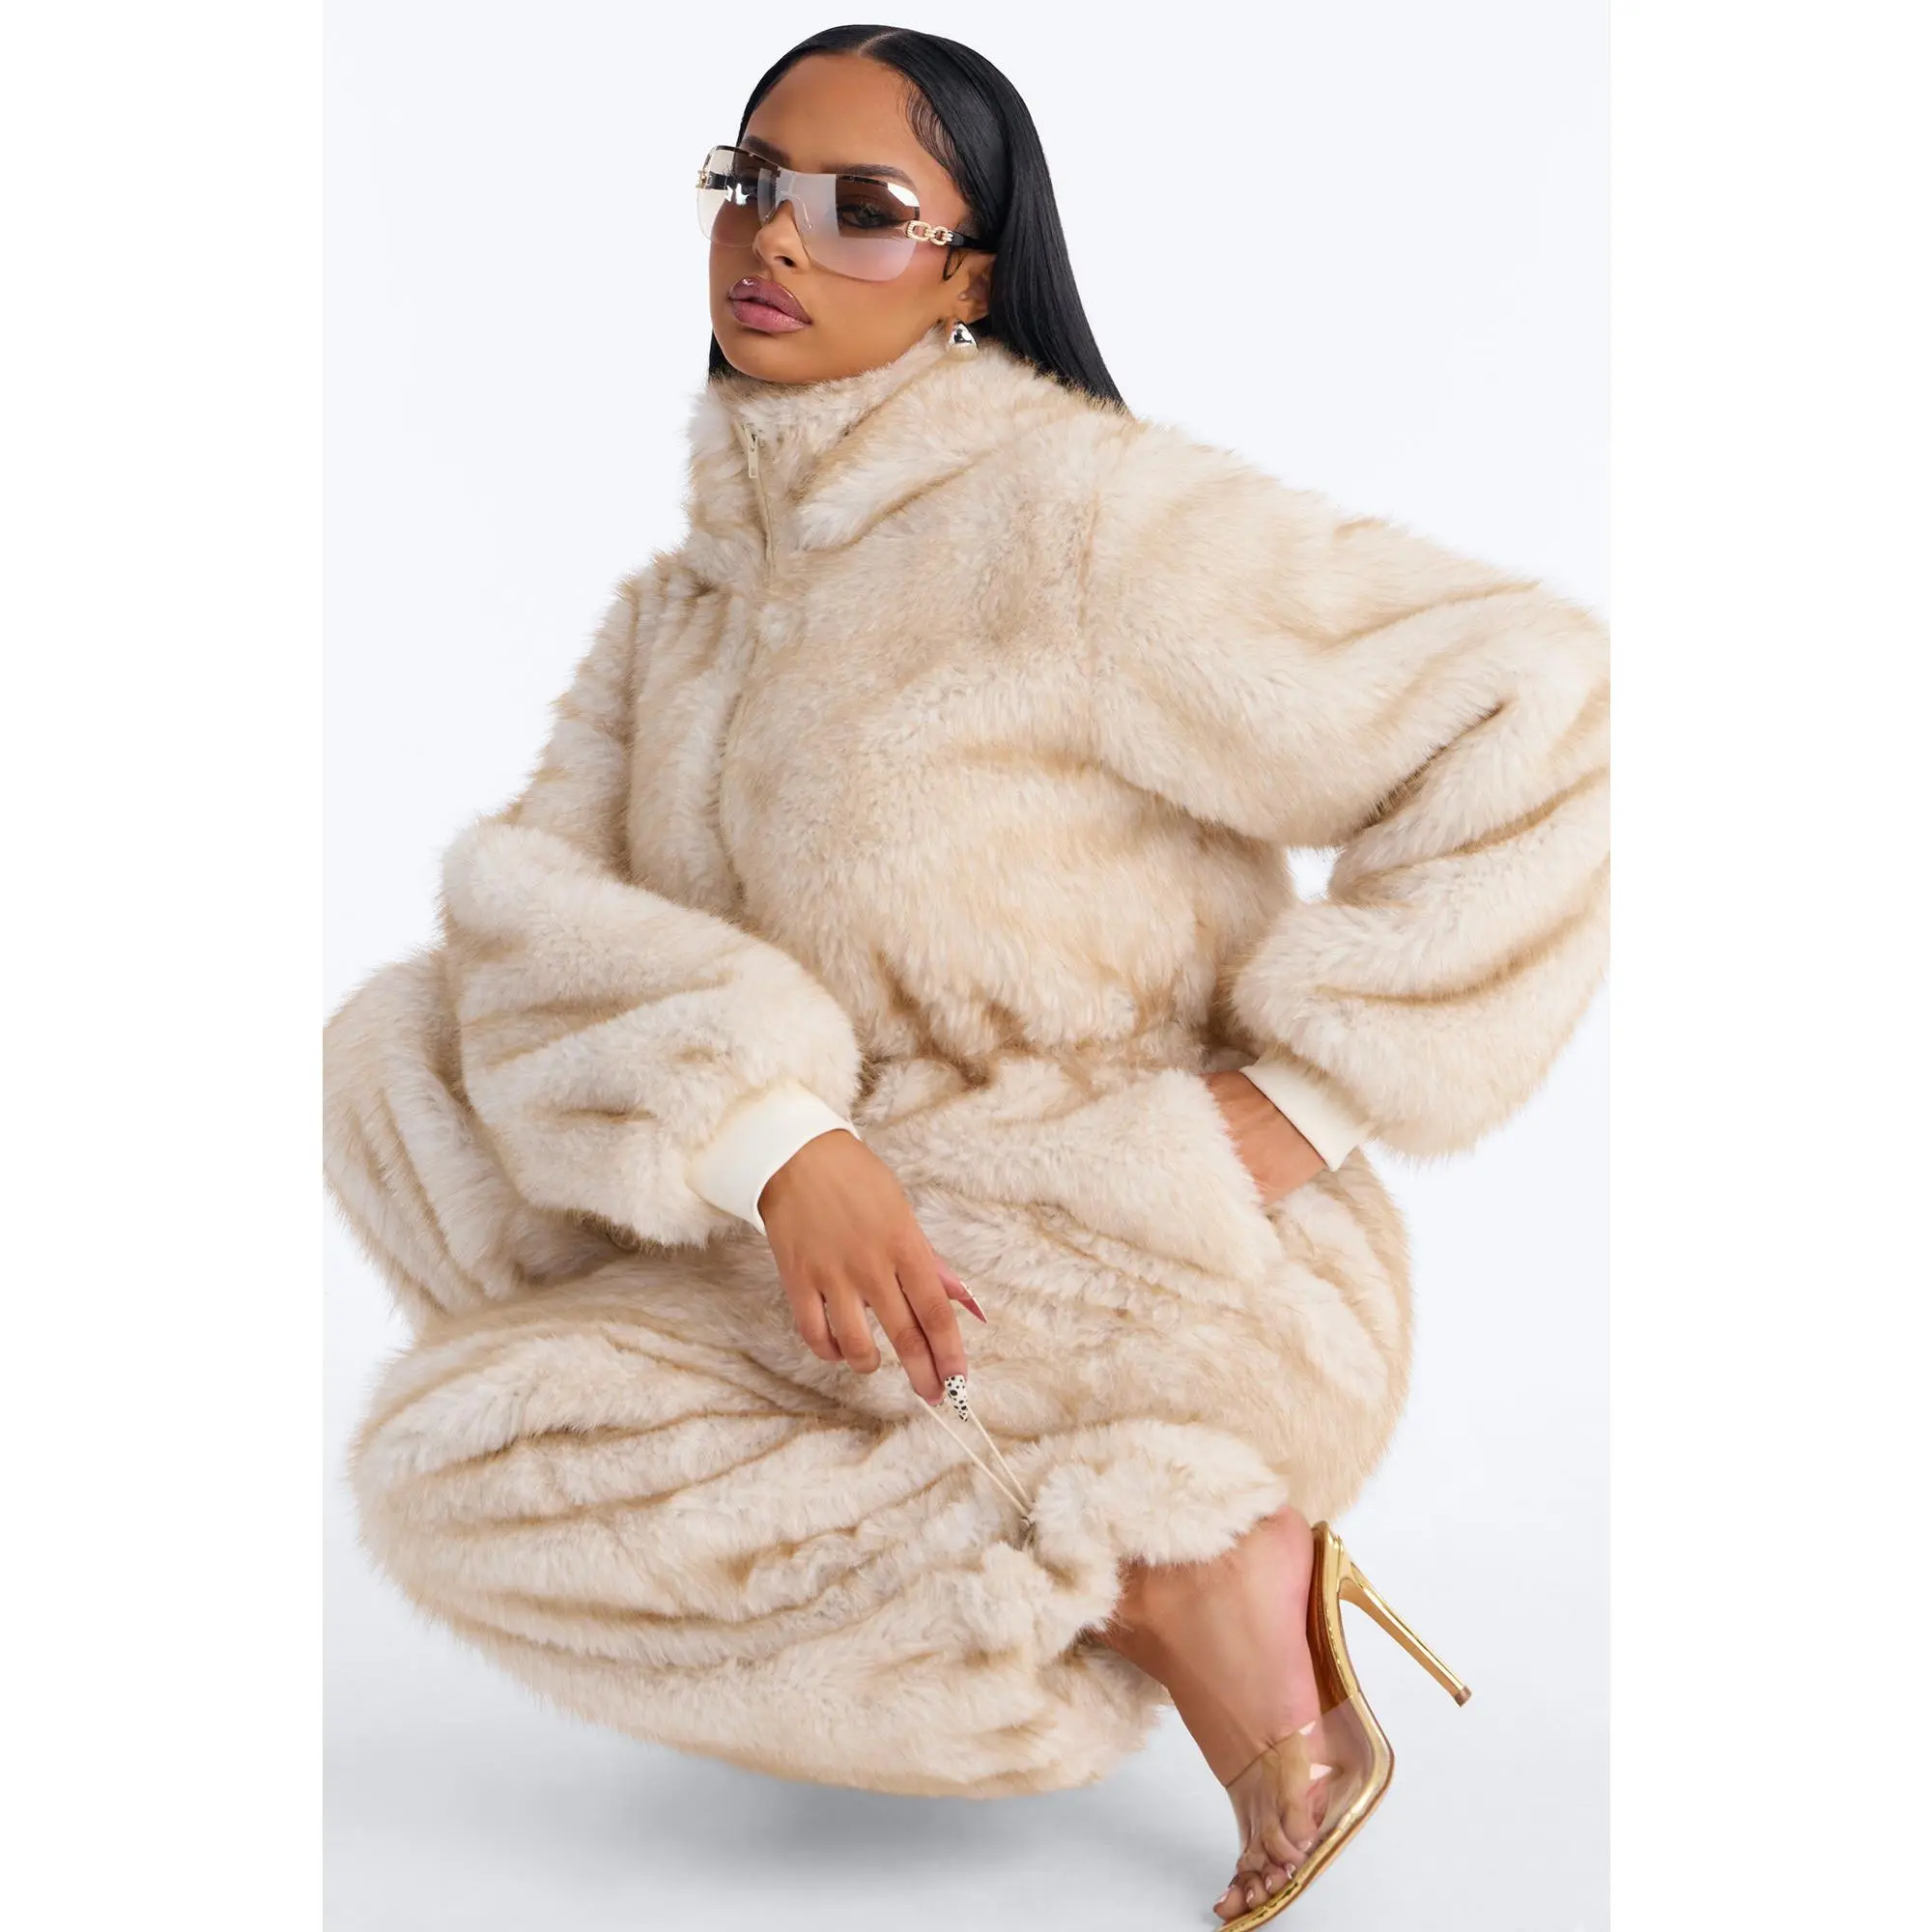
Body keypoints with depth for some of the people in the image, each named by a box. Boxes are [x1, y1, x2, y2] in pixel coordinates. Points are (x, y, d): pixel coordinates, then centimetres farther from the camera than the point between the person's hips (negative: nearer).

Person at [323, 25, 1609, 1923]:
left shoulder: (1079, 511, -13)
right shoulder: (688, 602, 9)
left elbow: (1536, 708, -16)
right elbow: (535, 891, -6)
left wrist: (1305, 1090, -17)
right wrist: (775, 1138, -24)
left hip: (1151, 1273, -7)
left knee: (447, 1464, -15)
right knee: (399, 1049, 1)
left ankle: (1146, 1573, -10)